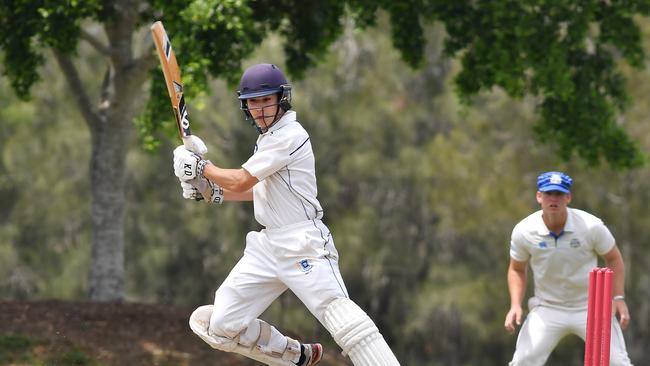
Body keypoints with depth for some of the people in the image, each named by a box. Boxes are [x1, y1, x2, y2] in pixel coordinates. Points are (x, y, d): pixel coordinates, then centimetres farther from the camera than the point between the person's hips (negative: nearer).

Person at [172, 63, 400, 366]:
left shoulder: (288, 135, -11)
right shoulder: (269, 138, 18)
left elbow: (241, 182, -11)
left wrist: (201, 167, 4)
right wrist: (211, 191, 18)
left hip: (303, 244, -9)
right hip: (268, 246, 9)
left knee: (342, 317, -24)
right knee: (221, 326, 2)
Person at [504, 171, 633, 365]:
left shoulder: (591, 226, -16)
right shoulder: (524, 231, -12)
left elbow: (613, 258, 0)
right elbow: (517, 269, 5)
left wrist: (618, 298, -10)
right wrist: (515, 305, -9)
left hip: (590, 307, -1)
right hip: (547, 308, 1)